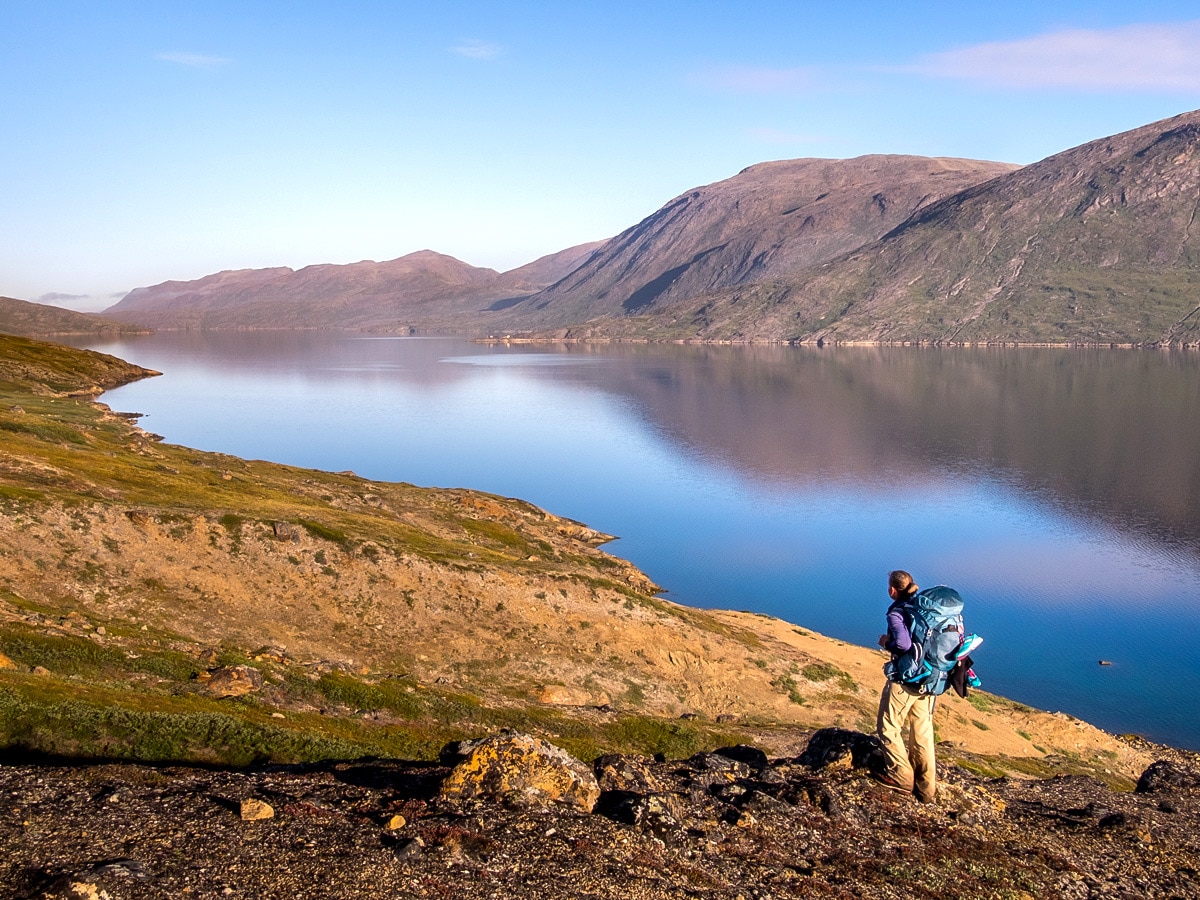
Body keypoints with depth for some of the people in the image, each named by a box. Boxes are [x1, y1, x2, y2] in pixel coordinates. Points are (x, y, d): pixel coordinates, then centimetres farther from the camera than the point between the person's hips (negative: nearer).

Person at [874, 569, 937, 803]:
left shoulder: (896, 613, -16)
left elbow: (902, 643, -33)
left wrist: (886, 642, -11)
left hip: (905, 680, -7)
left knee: (888, 727, 14)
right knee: (922, 732, 18)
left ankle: (901, 777, 21)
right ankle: (926, 787, 23)